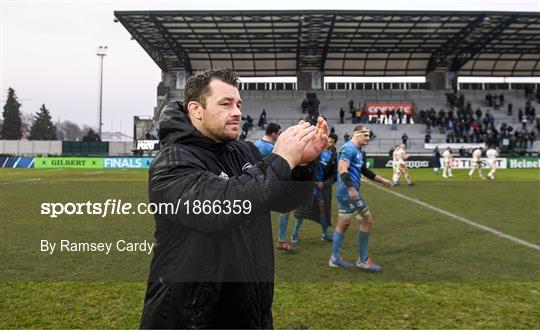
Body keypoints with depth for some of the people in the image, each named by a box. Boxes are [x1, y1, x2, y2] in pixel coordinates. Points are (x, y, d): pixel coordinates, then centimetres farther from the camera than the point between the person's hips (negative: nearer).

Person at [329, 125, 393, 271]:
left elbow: (364, 170, 28)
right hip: (348, 192, -10)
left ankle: (335, 259, 23)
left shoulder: (358, 151, 18)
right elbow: (342, 170, -24)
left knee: (343, 224, 14)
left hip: (345, 193, 10)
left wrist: (382, 180, 30)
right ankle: (363, 260, 5)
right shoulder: (349, 148, -14)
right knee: (367, 220, -4)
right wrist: (351, 188, -31)